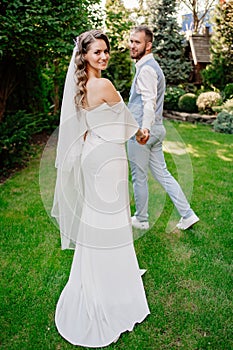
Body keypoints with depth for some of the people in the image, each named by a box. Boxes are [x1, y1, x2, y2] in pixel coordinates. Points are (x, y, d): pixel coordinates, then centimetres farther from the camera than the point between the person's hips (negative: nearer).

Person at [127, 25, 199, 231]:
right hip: (157, 129, 10)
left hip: (142, 132, -10)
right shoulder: (151, 66, 18)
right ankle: (187, 215, 15)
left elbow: (149, 102, -28)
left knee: (139, 178, 5)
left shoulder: (146, 69, -14)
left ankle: (141, 220, 22)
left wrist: (145, 128, -40)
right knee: (162, 174, 12)